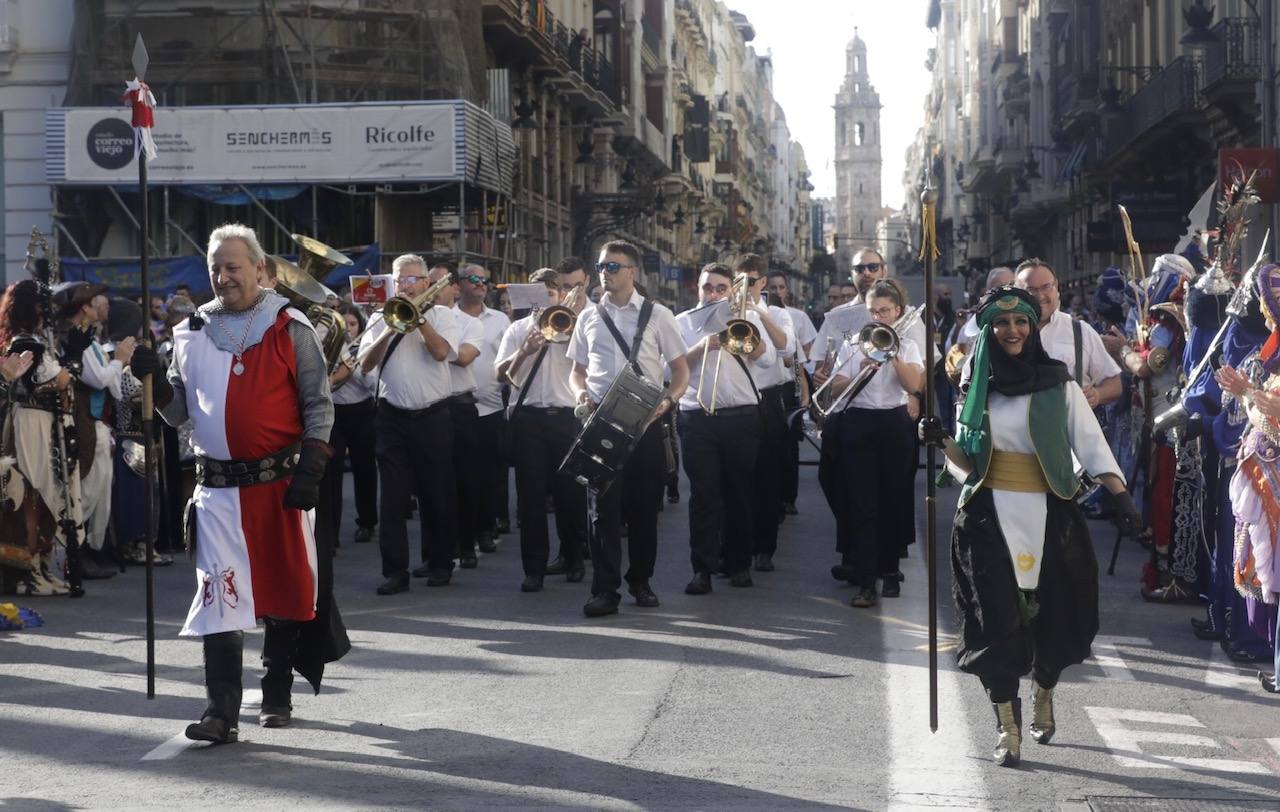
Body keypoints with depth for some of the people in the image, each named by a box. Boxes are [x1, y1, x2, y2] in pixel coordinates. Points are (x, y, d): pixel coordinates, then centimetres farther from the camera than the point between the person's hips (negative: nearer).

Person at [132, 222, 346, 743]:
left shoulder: (290, 328, 0)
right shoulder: (192, 333, 9)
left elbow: (318, 405, 0)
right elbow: (180, 412, 13)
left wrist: (310, 469, -8)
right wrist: (156, 381, -6)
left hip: (281, 483, -1)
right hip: (219, 486, 2)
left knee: (284, 589, 9)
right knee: (219, 597, -7)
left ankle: (277, 695, 25)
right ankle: (222, 713, -9)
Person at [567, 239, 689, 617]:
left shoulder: (657, 316, 3)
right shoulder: (588, 317, 11)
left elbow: (681, 370, 4)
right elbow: (577, 370, 17)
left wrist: (668, 400, -14)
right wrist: (580, 392, -5)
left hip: (644, 421, -1)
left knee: (644, 503, 6)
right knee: (605, 505, -3)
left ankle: (640, 580, 21)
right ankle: (605, 589, -4)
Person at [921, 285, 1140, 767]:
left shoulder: (1059, 385, 2)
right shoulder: (976, 388, 9)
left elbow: (1091, 444, -5)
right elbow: (967, 464, 11)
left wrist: (1120, 496, -17)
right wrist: (942, 441, -9)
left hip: (1048, 515, -1)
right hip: (990, 518, 1)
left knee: (1050, 616, 6)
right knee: (997, 623, -7)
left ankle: (1043, 703, 35)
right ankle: (1008, 733, -3)